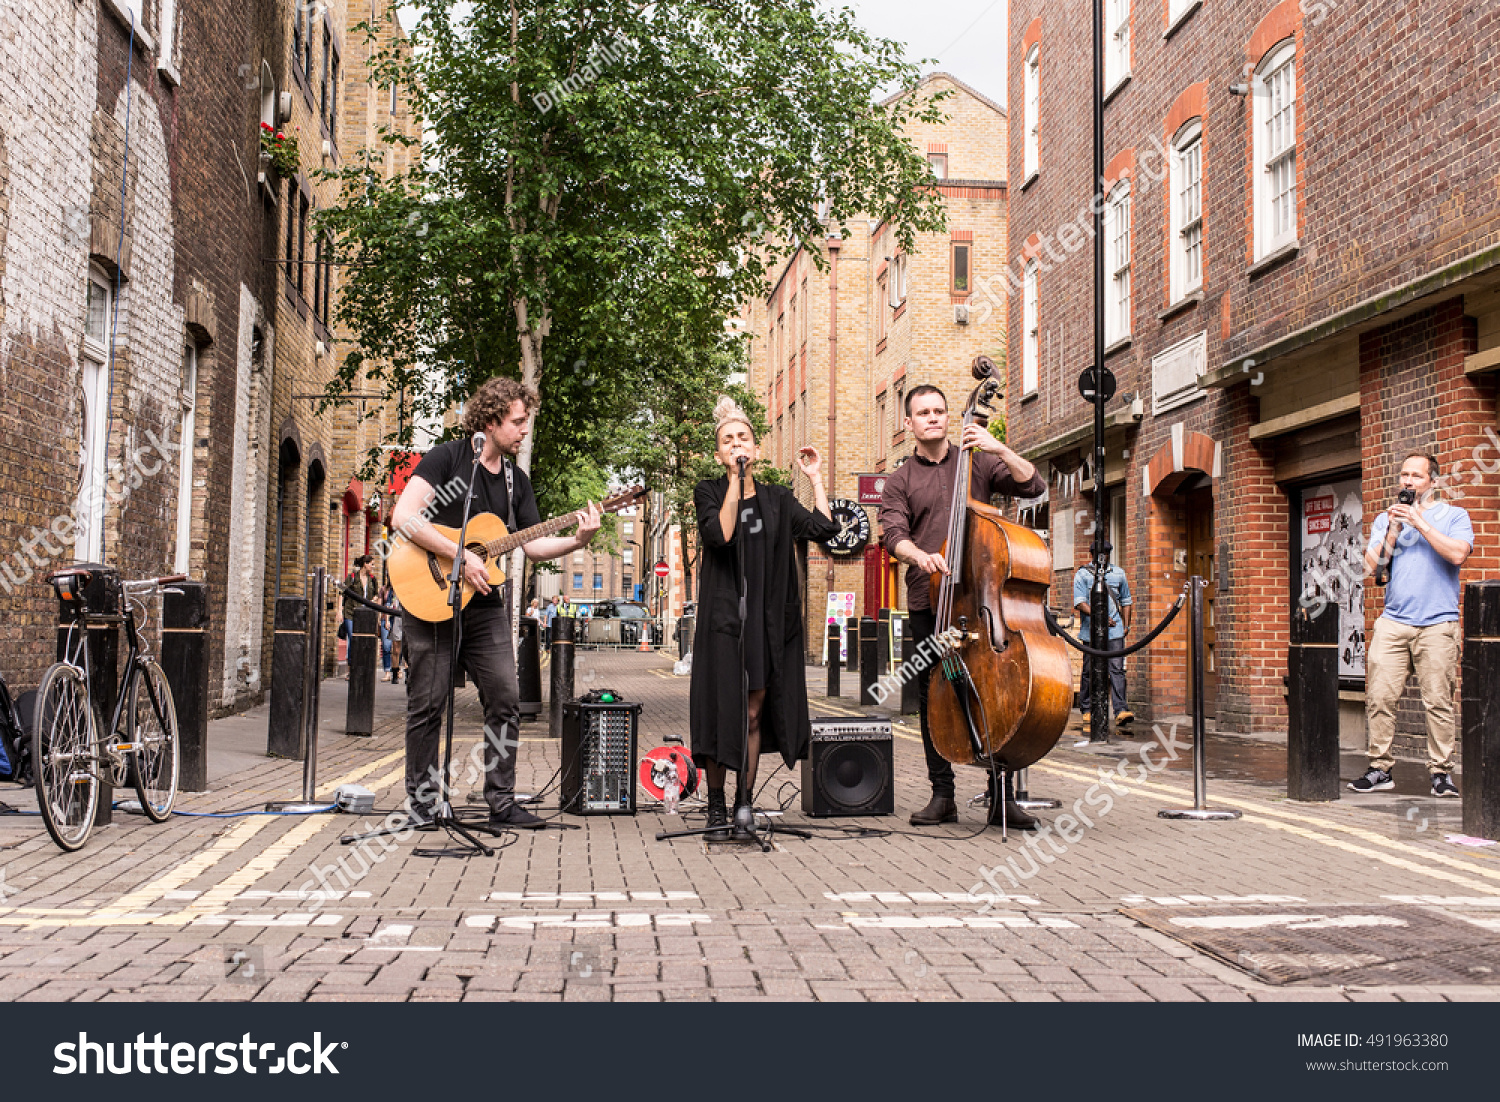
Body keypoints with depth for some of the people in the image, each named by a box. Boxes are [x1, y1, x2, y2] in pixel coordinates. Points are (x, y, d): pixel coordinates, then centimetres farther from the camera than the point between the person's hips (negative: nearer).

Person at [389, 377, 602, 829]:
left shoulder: (516, 480, 12)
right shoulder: (447, 457, -8)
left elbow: (533, 543, 11)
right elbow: (403, 518, -18)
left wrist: (577, 541, -7)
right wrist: (461, 556, -20)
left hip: (486, 605, 6)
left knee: (506, 699, 1)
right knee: (427, 704, 1)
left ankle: (502, 802, 9)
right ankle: (421, 804, 12)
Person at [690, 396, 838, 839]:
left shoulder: (777, 499, 13)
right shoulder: (708, 492, 4)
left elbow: (824, 528, 0)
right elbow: (720, 535, -16)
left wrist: (815, 477, 6)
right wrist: (735, 480, -14)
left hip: (769, 619, 3)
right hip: (724, 616, -3)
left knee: (753, 715, 4)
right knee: (721, 711, -3)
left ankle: (745, 803, 11)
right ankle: (716, 803, 9)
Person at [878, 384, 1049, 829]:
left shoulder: (977, 462, 11)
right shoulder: (900, 481, 11)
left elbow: (1034, 485, 2)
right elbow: (893, 533, -4)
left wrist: (999, 449, -11)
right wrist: (919, 555, -25)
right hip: (928, 603, 1)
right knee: (932, 697, 3)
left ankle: (1001, 796, 3)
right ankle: (942, 795, 13)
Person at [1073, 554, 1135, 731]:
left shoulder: (1118, 573, 13)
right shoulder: (1082, 575, 2)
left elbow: (1126, 601, 22)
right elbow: (1079, 603, -8)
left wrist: (1126, 625, 12)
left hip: (1114, 630, 2)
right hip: (1091, 631, -2)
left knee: (1117, 668, -10)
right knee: (1089, 671, 6)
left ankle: (1121, 710, -16)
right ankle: (1087, 710, 20)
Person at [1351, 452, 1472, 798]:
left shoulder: (1454, 515, 9)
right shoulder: (1386, 519, 18)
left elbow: (1458, 553, -10)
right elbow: (1371, 567, 8)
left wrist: (1420, 523, -7)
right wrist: (1394, 531, -2)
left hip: (1437, 623, -3)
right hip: (1392, 622, 3)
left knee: (1438, 701, -5)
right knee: (1379, 697, -5)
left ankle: (1442, 772, 4)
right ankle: (1381, 769, 3)